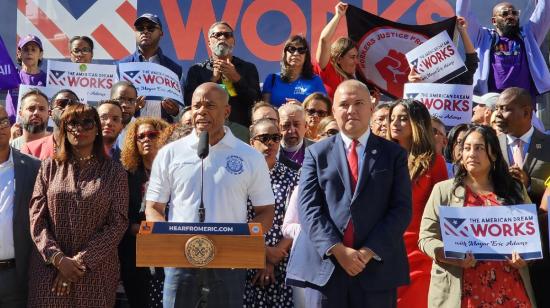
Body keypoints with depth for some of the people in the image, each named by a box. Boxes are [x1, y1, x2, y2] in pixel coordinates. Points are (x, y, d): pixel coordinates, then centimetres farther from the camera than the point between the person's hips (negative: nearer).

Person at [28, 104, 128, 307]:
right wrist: (58, 258, -13)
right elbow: (36, 218, 1)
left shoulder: (114, 172, 2)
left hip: (96, 272, -1)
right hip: (49, 268, 1)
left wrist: (79, 262, -11)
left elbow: (118, 224, -4)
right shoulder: (49, 167, 6)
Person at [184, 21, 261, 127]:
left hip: (241, 127, 1)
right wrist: (213, 79, -4)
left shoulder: (248, 68, 15)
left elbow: (256, 101, 5)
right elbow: (189, 102, 1)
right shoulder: (196, 70, 14)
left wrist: (236, 78, -4)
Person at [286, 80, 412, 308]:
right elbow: (308, 208, 0)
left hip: (377, 266, 0)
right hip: (324, 266, 0)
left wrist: (371, 251, -11)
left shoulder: (394, 154, 10)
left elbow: (401, 209, 1)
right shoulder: (316, 153, 10)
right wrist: (337, 249, -13)